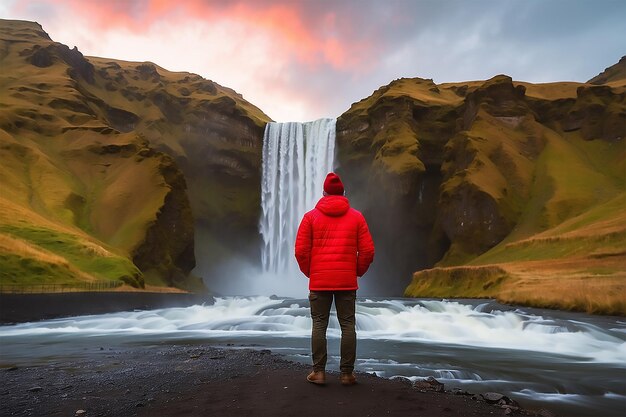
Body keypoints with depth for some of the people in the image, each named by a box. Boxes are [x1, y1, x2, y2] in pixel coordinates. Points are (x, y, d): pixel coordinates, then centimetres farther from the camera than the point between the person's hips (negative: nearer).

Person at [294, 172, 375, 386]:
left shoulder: (311, 216, 2)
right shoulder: (356, 217, 4)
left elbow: (301, 251, -2)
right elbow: (368, 250, 0)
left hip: (319, 281, 0)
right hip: (347, 282, 1)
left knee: (319, 325, 6)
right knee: (348, 325, 6)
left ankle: (319, 371, 9)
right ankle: (347, 373, 9)